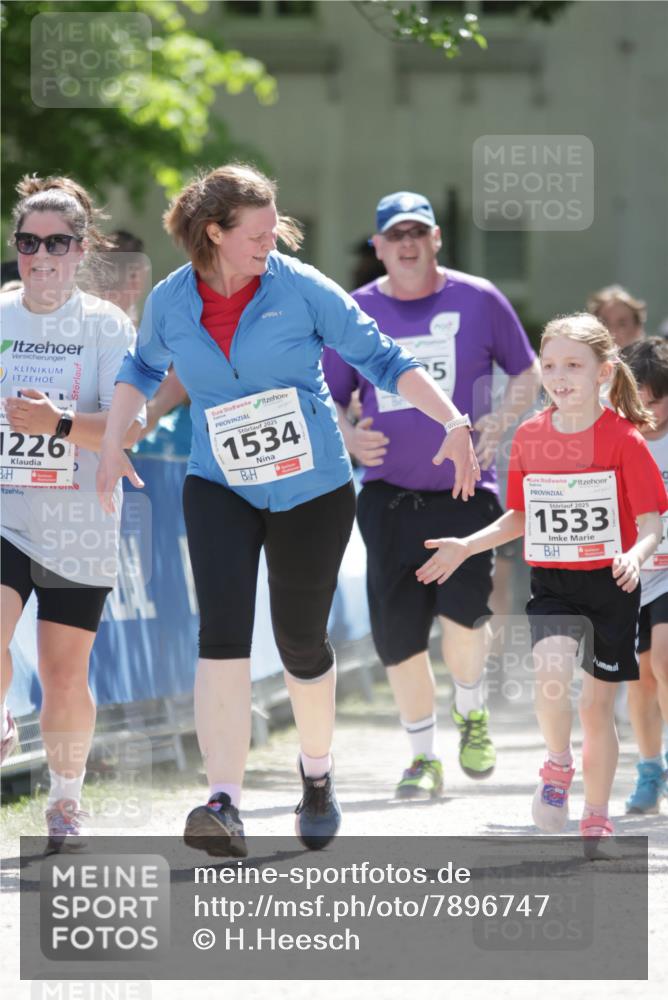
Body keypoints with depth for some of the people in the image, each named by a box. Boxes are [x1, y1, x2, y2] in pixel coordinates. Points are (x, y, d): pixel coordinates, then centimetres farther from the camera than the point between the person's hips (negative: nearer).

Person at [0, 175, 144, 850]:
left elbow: (130, 429, -11)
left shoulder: (106, 327, -2)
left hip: (77, 525, -1)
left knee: (64, 674, 5)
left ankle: (65, 799, 25)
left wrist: (58, 423, -23)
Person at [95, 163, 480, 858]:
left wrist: (452, 421, -15)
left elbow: (381, 359, -6)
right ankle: (224, 806, -27)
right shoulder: (170, 302, -2)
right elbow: (143, 368, 20)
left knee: (301, 641, 7)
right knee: (223, 631, -19)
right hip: (219, 489, 1)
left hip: (312, 490, -1)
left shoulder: (301, 288, -10)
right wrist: (113, 443, 10)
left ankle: (316, 772, 37)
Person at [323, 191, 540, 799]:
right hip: (389, 493, 2)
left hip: (465, 491, -2)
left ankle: (471, 713, 12)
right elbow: (330, 397, 13)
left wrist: (502, 421, -7)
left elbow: (528, 371, 11)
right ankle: (424, 757, 15)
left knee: (462, 611, -20)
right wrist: (347, 435, -8)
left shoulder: (478, 300, 1)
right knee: (398, 631, -2)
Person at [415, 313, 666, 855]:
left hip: (611, 585, -2)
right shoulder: (530, 436, 3)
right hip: (551, 582, 2)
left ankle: (596, 819, 23)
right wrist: (465, 546, 5)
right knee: (551, 670, -25)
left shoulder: (624, 439, -10)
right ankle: (558, 765, 2)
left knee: (598, 706, 5)